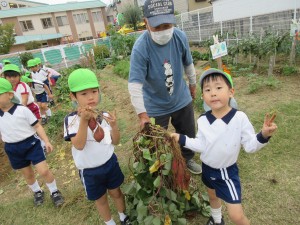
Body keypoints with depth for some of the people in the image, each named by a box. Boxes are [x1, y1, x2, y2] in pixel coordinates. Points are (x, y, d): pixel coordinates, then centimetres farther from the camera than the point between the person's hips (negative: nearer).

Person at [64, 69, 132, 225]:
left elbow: (115, 142, -6)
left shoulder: (104, 116, -11)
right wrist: (84, 120, -40)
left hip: (110, 163, 2)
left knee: (116, 192, 23)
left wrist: (114, 126, -25)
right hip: (89, 171, -2)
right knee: (100, 200, 20)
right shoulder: (71, 120, -20)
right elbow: (79, 145, -31)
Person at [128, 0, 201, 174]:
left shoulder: (180, 37, -15)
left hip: (181, 100, 5)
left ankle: (188, 159, 52)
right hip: (155, 107, -4)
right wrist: (142, 114, -36)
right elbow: (135, 84, -32)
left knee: (189, 134, 23)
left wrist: (193, 85, 16)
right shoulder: (140, 48, -29)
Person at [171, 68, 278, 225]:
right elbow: (201, 146, -4)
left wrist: (263, 135, -33)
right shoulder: (202, 121, -14)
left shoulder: (240, 118, -23)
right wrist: (182, 139, -9)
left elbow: (250, 146, -17)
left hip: (227, 172, -4)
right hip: (207, 168, 4)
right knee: (212, 196, 30)